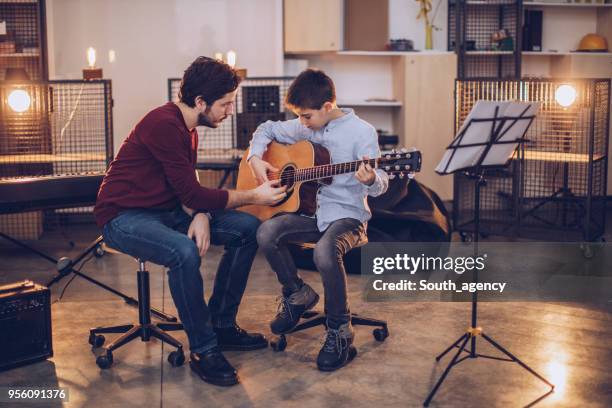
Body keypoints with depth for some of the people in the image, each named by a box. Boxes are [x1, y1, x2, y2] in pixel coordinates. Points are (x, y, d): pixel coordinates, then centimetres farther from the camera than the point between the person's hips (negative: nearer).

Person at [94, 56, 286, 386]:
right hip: (124, 217, -9)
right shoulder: (164, 124, -22)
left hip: (167, 210, 9)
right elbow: (190, 192, -22)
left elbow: (189, 189, 10)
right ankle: (204, 351, -21)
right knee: (185, 252, -38)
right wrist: (253, 196, -14)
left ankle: (222, 324, 6)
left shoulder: (186, 126, 9)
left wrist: (200, 216, -13)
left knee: (248, 228, -2)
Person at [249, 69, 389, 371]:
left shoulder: (361, 132, -9)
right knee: (266, 233, -21)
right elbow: (267, 129, 23)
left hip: (347, 215, -6)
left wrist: (370, 180, -38)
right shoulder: (306, 127, 9)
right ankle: (298, 294, 6)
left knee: (325, 252, -36)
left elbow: (380, 185, -14)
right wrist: (255, 158, 5)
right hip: (310, 210, 6)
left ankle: (339, 331, -13)